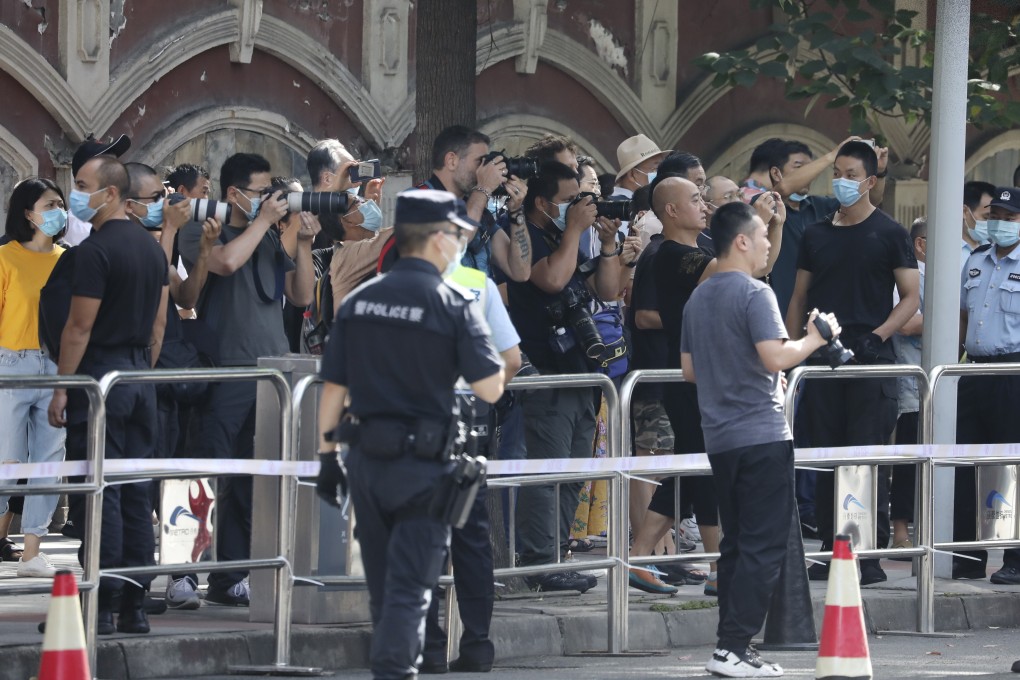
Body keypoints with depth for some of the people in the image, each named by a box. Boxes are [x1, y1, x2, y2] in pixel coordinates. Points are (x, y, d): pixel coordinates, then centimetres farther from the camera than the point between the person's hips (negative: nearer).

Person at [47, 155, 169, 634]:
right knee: (136, 493, 8)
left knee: (99, 493, -7)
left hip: (100, 377, -8)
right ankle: (134, 607, 9)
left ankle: (100, 607, -9)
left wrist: (61, 389, -10)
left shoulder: (96, 250, -14)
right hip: (141, 379, 8)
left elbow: (79, 327, -15)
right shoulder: (151, 247, 12)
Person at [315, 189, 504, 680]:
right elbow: (490, 388, -11)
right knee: (408, 589, -4)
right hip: (423, 463, -5)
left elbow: (333, 389, 6)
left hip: (367, 459, 5)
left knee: (383, 588, 17)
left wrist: (327, 457, 13)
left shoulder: (358, 302, 5)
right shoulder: (453, 305, -10)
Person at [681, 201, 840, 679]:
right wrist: (814, 339, -6)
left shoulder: (698, 299, 14)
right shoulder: (754, 294, -12)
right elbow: (776, 356, -23)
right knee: (763, 547, -6)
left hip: (720, 438, 8)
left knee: (736, 545, 13)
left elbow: (689, 370, 21)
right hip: (761, 435, -8)